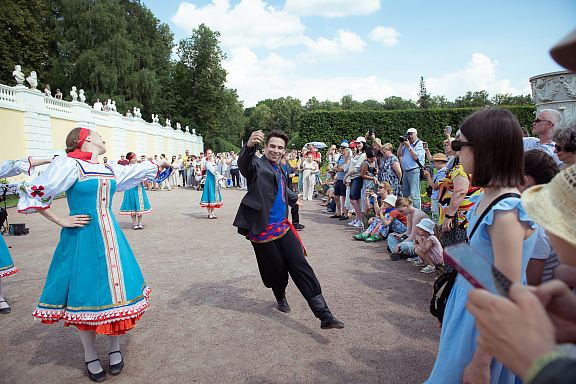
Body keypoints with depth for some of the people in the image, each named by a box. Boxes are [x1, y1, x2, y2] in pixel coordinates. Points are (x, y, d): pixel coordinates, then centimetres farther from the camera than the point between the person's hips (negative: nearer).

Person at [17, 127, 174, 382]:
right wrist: (61, 221, -6)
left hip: (110, 237, 6)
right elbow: (33, 194, -7)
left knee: (115, 287, 7)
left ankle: (114, 348, 27)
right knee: (86, 294, 4)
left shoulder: (110, 170, 11)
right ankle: (90, 357, 23)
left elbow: (136, 171, 29)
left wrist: (158, 166, 42)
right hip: (82, 239, -6)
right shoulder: (69, 165, -8)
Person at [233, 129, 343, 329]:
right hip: (263, 231, -6)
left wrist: (294, 198, 56)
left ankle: (324, 314, -5)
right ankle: (281, 297, 40)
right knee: (277, 270, 5)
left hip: (283, 227, 6)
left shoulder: (280, 169, 17)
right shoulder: (257, 165, -7)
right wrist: (249, 146, -54)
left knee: (301, 265, -4)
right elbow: (243, 163, -33)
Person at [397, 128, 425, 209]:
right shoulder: (406, 144, 16)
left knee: (414, 196, -9)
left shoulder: (420, 144, -5)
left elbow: (415, 157, -17)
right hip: (406, 171, 8)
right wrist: (401, 144, 3)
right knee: (405, 194, 14)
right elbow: (399, 155, 11)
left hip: (414, 171, -8)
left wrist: (408, 146, -14)